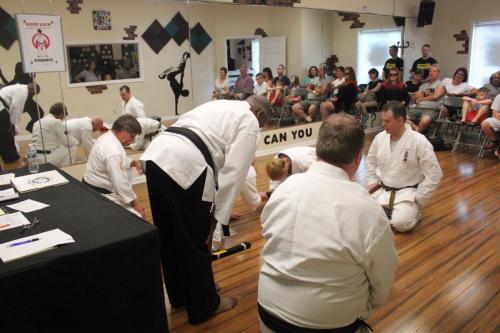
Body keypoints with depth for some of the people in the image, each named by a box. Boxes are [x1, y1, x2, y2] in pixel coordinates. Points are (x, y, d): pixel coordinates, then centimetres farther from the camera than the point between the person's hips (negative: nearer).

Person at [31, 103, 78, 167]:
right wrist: (76, 142, 15)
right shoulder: (56, 122, -12)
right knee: (73, 146, 5)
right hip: (47, 159, -9)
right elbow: (69, 142, -7)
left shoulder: (38, 122, 13)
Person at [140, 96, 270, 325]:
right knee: (196, 241, 10)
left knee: (168, 235, 22)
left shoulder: (219, 106, 31)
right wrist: (218, 215, 1)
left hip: (156, 155, 9)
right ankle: (204, 306, 30)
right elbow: (234, 172, -3)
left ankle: (178, 296, 43)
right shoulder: (249, 121, 8)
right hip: (184, 166, -8)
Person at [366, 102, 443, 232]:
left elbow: (434, 175, -15)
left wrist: (418, 199, -14)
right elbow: (370, 161, 15)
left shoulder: (419, 141, -19)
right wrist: (371, 182, 4)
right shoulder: (380, 137, -3)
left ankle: (413, 208, 8)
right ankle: (389, 209, 16)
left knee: (401, 223, -26)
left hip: (407, 192, -4)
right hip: (382, 190, 5)